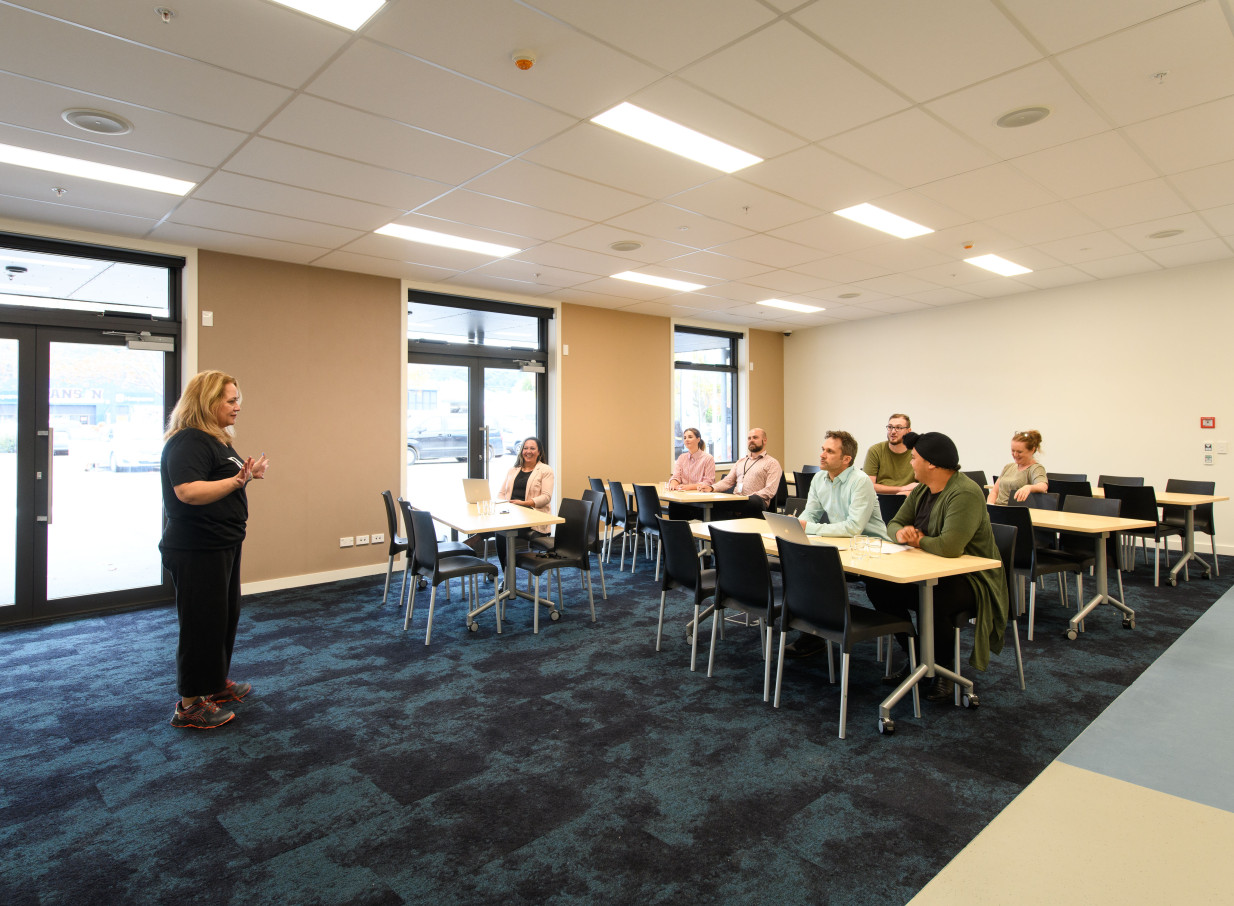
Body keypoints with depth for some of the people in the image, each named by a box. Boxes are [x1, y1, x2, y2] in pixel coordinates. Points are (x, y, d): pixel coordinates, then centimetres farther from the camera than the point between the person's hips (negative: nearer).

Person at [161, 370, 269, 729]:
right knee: (202, 623, -1)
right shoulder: (187, 442, -18)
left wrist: (248, 473, 12)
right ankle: (190, 703, 12)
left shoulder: (217, 440, 14)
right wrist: (238, 480, -32)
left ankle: (216, 682, 36)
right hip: (198, 552, -11)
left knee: (226, 615, 20)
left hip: (222, 545, 11)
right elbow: (189, 491, -31)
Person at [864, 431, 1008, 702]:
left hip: (970, 578, -9)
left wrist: (918, 540, -15)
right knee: (878, 586, -7)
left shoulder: (965, 494, -24)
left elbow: (949, 546, -36)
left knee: (931, 603, -36)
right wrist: (901, 532, -13)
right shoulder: (921, 491, 7)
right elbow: (894, 524, 12)